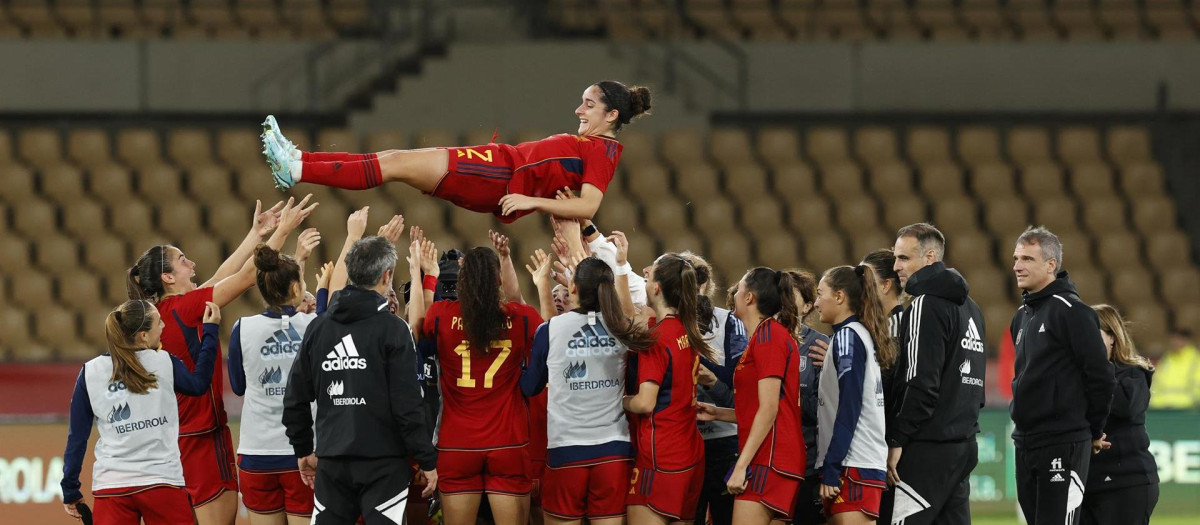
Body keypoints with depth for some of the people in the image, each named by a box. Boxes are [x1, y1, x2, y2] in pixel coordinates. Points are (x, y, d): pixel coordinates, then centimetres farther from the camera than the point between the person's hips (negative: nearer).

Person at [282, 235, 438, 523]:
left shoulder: (318, 327, 7)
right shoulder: (393, 329, -8)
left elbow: (295, 399, 10)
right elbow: (408, 405, -12)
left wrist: (304, 450, 22)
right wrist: (427, 460, -4)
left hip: (331, 464, 5)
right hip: (383, 463, -4)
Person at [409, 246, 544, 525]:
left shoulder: (442, 316, -5)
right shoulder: (522, 318, -7)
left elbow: (416, 323, 19)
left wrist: (417, 270, 31)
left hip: (457, 445, 0)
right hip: (509, 443, 0)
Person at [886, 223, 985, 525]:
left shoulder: (926, 306, -11)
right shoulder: (969, 307, 19)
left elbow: (921, 383, -18)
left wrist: (897, 440, -15)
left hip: (929, 448, -9)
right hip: (964, 444, 9)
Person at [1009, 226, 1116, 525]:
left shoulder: (1070, 311, -11)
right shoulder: (1022, 317, 16)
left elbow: (1101, 376, -12)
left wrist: (1095, 431, -4)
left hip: (1063, 445, -9)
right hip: (1025, 444, 9)